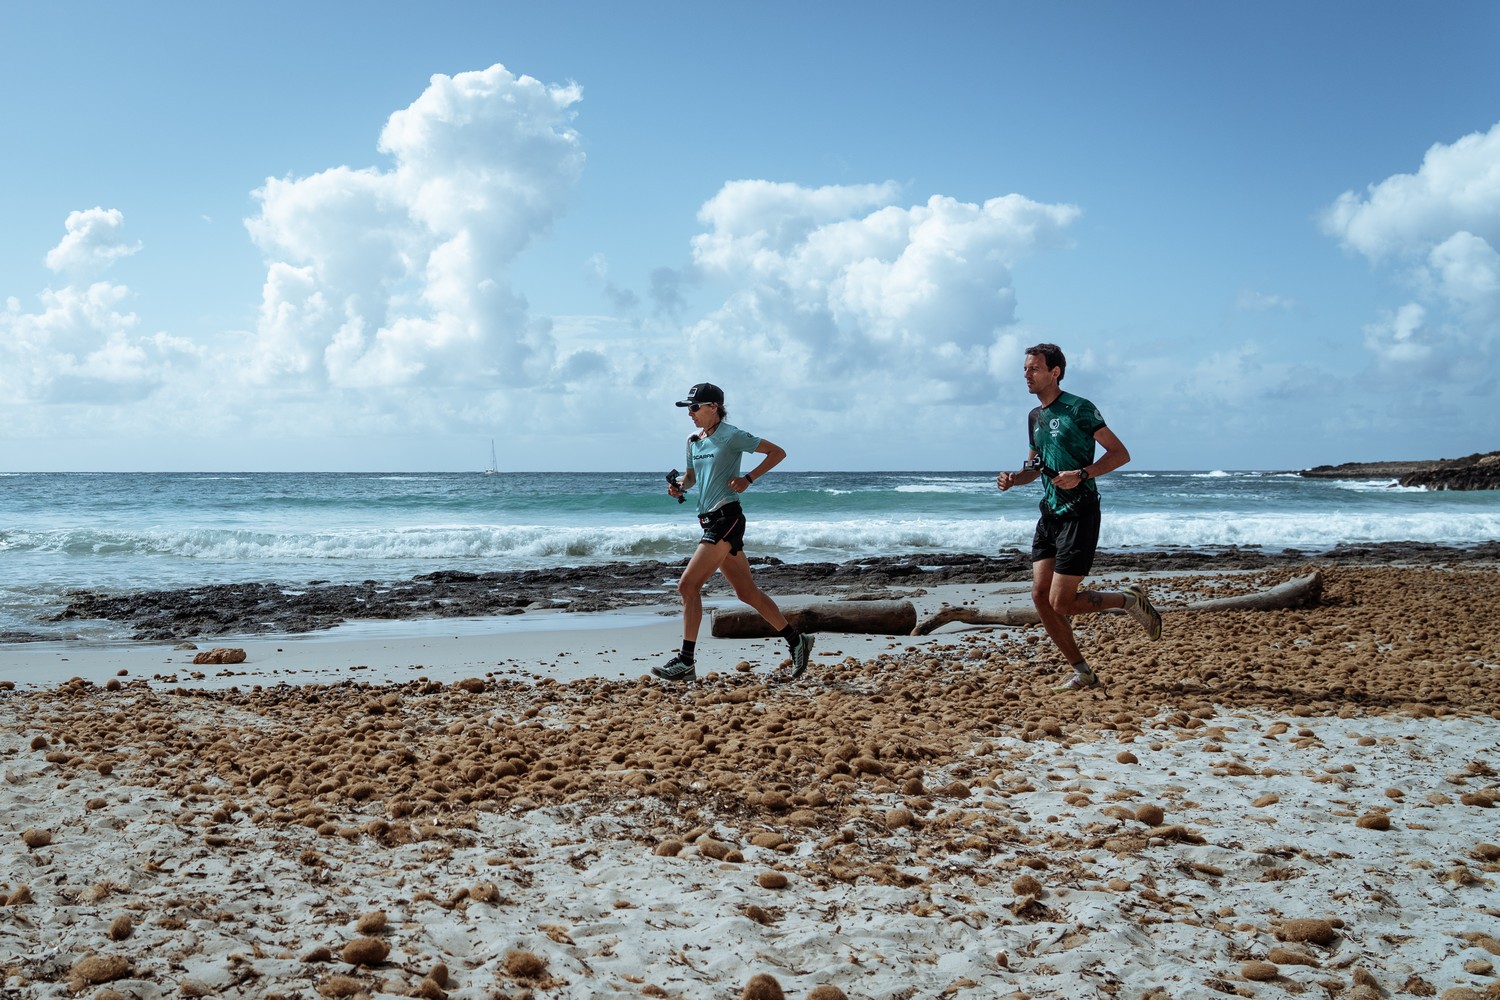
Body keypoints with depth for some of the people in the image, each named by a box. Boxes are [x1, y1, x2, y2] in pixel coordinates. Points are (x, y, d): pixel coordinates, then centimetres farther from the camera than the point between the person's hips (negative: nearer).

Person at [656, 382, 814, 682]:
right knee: (746, 592, 10)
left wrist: (748, 479, -12)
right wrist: (680, 486, 5)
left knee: (688, 585, -13)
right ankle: (796, 640, 20)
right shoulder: (694, 441, 14)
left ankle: (686, 661, -8)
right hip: (709, 520, 8)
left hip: (726, 518, -8)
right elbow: (692, 475, 27)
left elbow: (777, 452, -4)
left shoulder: (731, 436, -8)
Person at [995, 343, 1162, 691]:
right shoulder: (1035, 417, 14)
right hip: (1049, 515, 8)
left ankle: (1131, 600, 14)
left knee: (1061, 602, -9)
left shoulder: (1078, 409, -10)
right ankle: (1082, 672, 11)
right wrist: (1012, 479, 4)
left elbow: (1120, 454, -10)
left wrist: (1082, 474, -23)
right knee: (1040, 596, 0)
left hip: (1079, 515, -8)